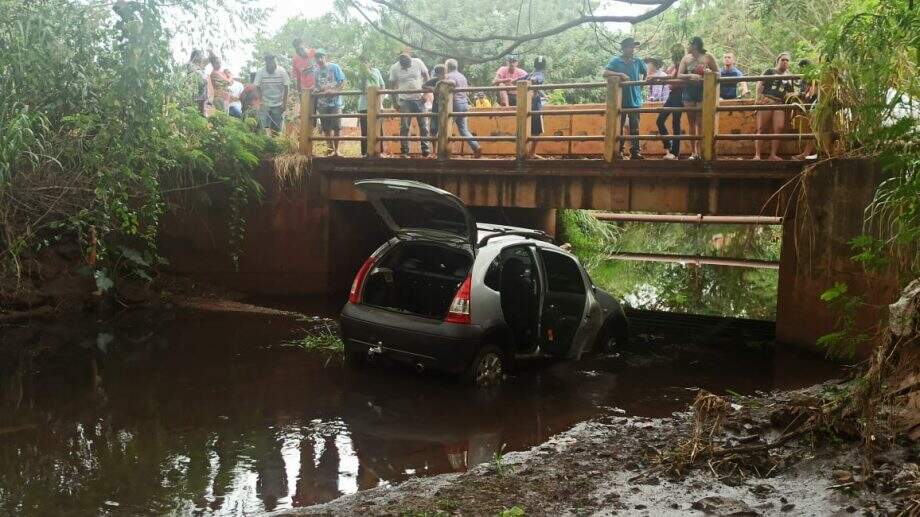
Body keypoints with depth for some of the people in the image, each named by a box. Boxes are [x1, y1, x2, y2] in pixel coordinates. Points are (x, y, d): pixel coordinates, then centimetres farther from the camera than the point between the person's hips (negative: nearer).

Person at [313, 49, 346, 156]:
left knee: (337, 127, -3)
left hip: (334, 101, -4)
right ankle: (332, 149, 14)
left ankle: (336, 149, 8)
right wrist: (314, 88, -4)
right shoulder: (316, 71, 10)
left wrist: (334, 90, -18)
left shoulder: (334, 67, -2)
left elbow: (342, 81, -5)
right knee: (326, 129, 5)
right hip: (322, 103, 4)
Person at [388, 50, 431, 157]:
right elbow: (392, 86, 3)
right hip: (405, 101, -1)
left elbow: (426, 77, 5)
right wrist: (395, 102, 0)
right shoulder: (394, 68, -5)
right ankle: (404, 151, 6)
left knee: (424, 126, 2)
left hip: (419, 99, 1)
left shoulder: (418, 63, -5)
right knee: (404, 127, 0)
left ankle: (426, 150, 9)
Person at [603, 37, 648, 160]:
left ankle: (635, 152, 8)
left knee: (635, 128, 4)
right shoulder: (615, 61, -1)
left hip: (635, 100, 2)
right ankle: (619, 151, 9)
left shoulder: (638, 61, 6)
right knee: (619, 127, 3)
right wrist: (620, 74, -21)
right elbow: (605, 73, -14)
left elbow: (646, 73, 24)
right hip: (620, 100, -2)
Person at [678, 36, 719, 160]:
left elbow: (718, 73, 4)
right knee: (691, 122, 3)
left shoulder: (708, 57, 0)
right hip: (689, 90, 3)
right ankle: (694, 152, 7)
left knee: (700, 123, -7)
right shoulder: (686, 58, 8)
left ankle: (699, 151, -4)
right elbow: (679, 75, 0)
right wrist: (691, 76, -17)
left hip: (703, 90, -3)